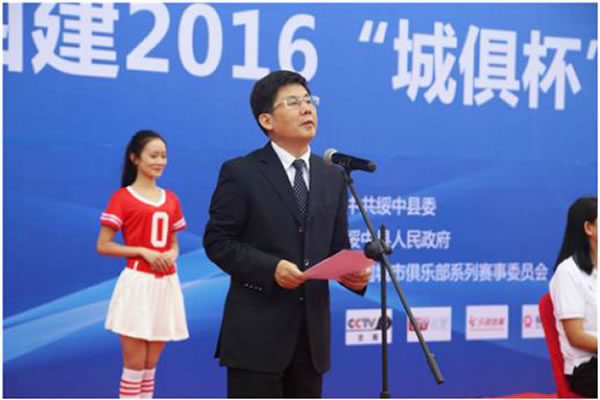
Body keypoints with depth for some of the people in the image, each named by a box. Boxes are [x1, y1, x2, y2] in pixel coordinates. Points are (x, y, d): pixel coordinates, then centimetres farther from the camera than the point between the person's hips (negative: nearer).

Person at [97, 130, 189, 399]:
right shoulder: (122, 198, -5)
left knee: (150, 364, 10)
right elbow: (103, 246, -7)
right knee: (134, 364, -4)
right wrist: (143, 251, -15)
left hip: (166, 284, 5)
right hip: (137, 283, -5)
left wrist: (171, 255, -3)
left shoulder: (171, 199, 12)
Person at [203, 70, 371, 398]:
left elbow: (337, 249, 15)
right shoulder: (241, 173, -4)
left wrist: (354, 274, -7)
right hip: (257, 331, -6)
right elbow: (217, 241, -6)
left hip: (312, 332, 6)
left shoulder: (332, 178, 13)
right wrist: (271, 268, -19)